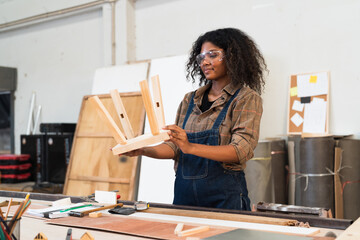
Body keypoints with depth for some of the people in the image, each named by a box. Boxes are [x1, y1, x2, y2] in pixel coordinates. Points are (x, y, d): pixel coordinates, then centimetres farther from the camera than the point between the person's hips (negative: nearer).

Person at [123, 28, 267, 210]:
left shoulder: (247, 98, -4)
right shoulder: (190, 100, 13)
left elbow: (242, 150, -16)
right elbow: (174, 147, 10)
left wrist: (191, 147, -28)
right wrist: (143, 151, -9)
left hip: (224, 195, -4)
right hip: (184, 191, 5)